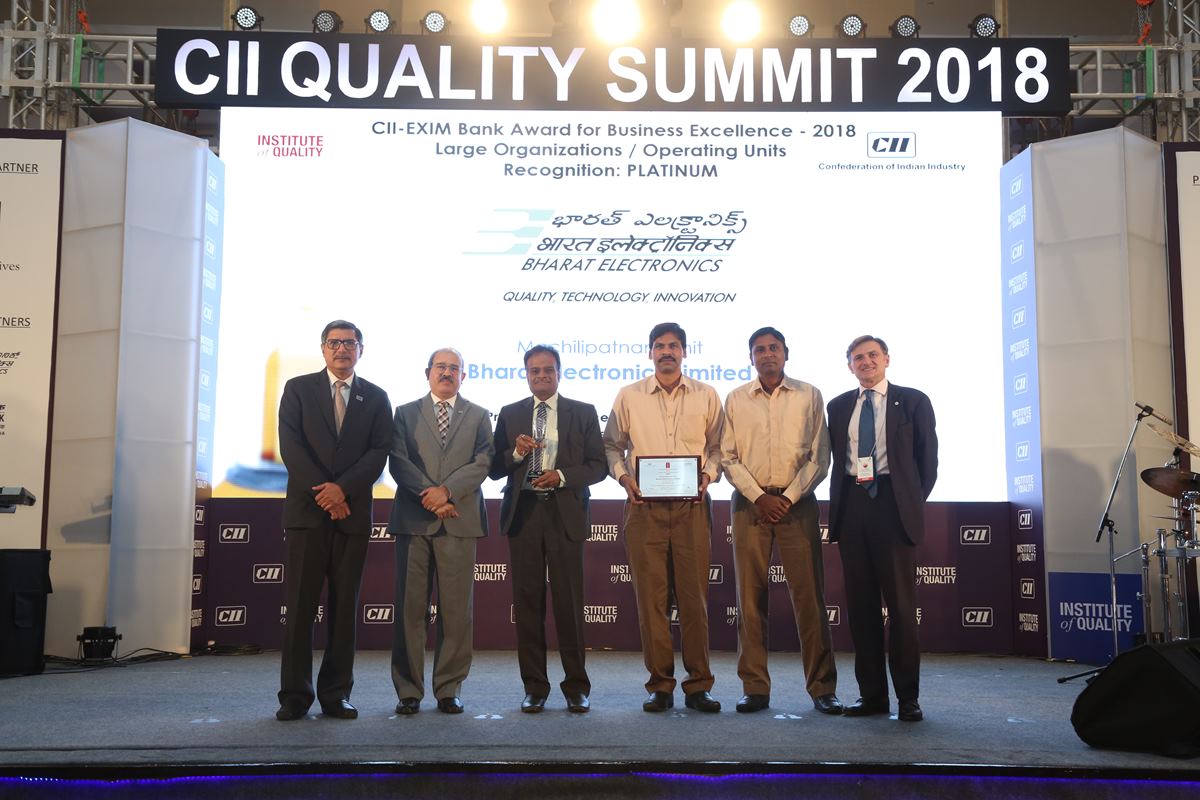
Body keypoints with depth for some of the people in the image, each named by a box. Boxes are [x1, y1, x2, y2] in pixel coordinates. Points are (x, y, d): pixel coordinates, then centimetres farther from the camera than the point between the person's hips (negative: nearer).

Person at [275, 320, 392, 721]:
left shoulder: (376, 397, 11)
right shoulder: (298, 388, 8)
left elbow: (379, 451, 2)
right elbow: (290, 445, -2)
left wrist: (343, 488, -12)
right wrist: (322, 493, -10)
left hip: (353, 512, 1)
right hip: (306, 510, -1)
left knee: (344, 607, 3)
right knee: (300, 605, -1)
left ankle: (336, 694, 9)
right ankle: (295, 696, 5)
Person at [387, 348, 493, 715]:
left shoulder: (479, 416, 13)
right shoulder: (406, 414, 13)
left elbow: (482, 463, 1)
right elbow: (398, 462, 2)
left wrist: (447, 490, -13)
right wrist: (429, 495, -11)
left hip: (459, 521, 0)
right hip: (413, 520, 0)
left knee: (456, 610, 1)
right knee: (410, 607, 1)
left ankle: (449, 689, 11)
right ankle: (408, 691, 9)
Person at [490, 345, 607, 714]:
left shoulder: (583, 413, 7)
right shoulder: (510, 414, 11)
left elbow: (599, 465, 3)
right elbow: (495, 468, 9)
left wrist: (562, 476, -12)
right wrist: (517, 453, -10)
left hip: (565, 514, -2)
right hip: (523, 514, 2)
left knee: (569, 603, -1)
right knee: (527, 603, 4)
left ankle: (576, 687, 9)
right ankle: (534, 687, 13)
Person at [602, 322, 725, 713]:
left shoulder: (706, 396, 9)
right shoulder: (629, 397, 8)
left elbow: (718, 445, 12)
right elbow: (611, 445, 13)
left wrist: (709, 473, -5)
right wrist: (622, 475, -4)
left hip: (692, 505, 0)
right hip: (644, 506, 0)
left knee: (694, 595, 0)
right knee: (651, 596, 1)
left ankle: (698, 685, 9)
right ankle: (660, 686, 10)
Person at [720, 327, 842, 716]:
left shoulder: (809, 396, 7)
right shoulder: (736, 400, 9)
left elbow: (819, 456, 3)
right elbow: (729, 457, 5)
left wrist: (788, 498, -6)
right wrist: (759, 497, -6)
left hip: (797, 503, -1)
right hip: (750, 504, 1)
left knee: (809, 596, -3)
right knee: (750, 597, 1)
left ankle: (822, 688, 5)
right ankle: (755, 688, 7)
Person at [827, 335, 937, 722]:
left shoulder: (913, 401, 5)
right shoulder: (838, 407, 14)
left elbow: (928, 458, 6)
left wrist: (913, 502, 3)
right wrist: (840, 504, 8)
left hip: (894, 505, -3)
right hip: (851, 508, 3)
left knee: (901, 603, -2)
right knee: (860, 603, 5)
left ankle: (908, 696, 7)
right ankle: (872, 694, 12)